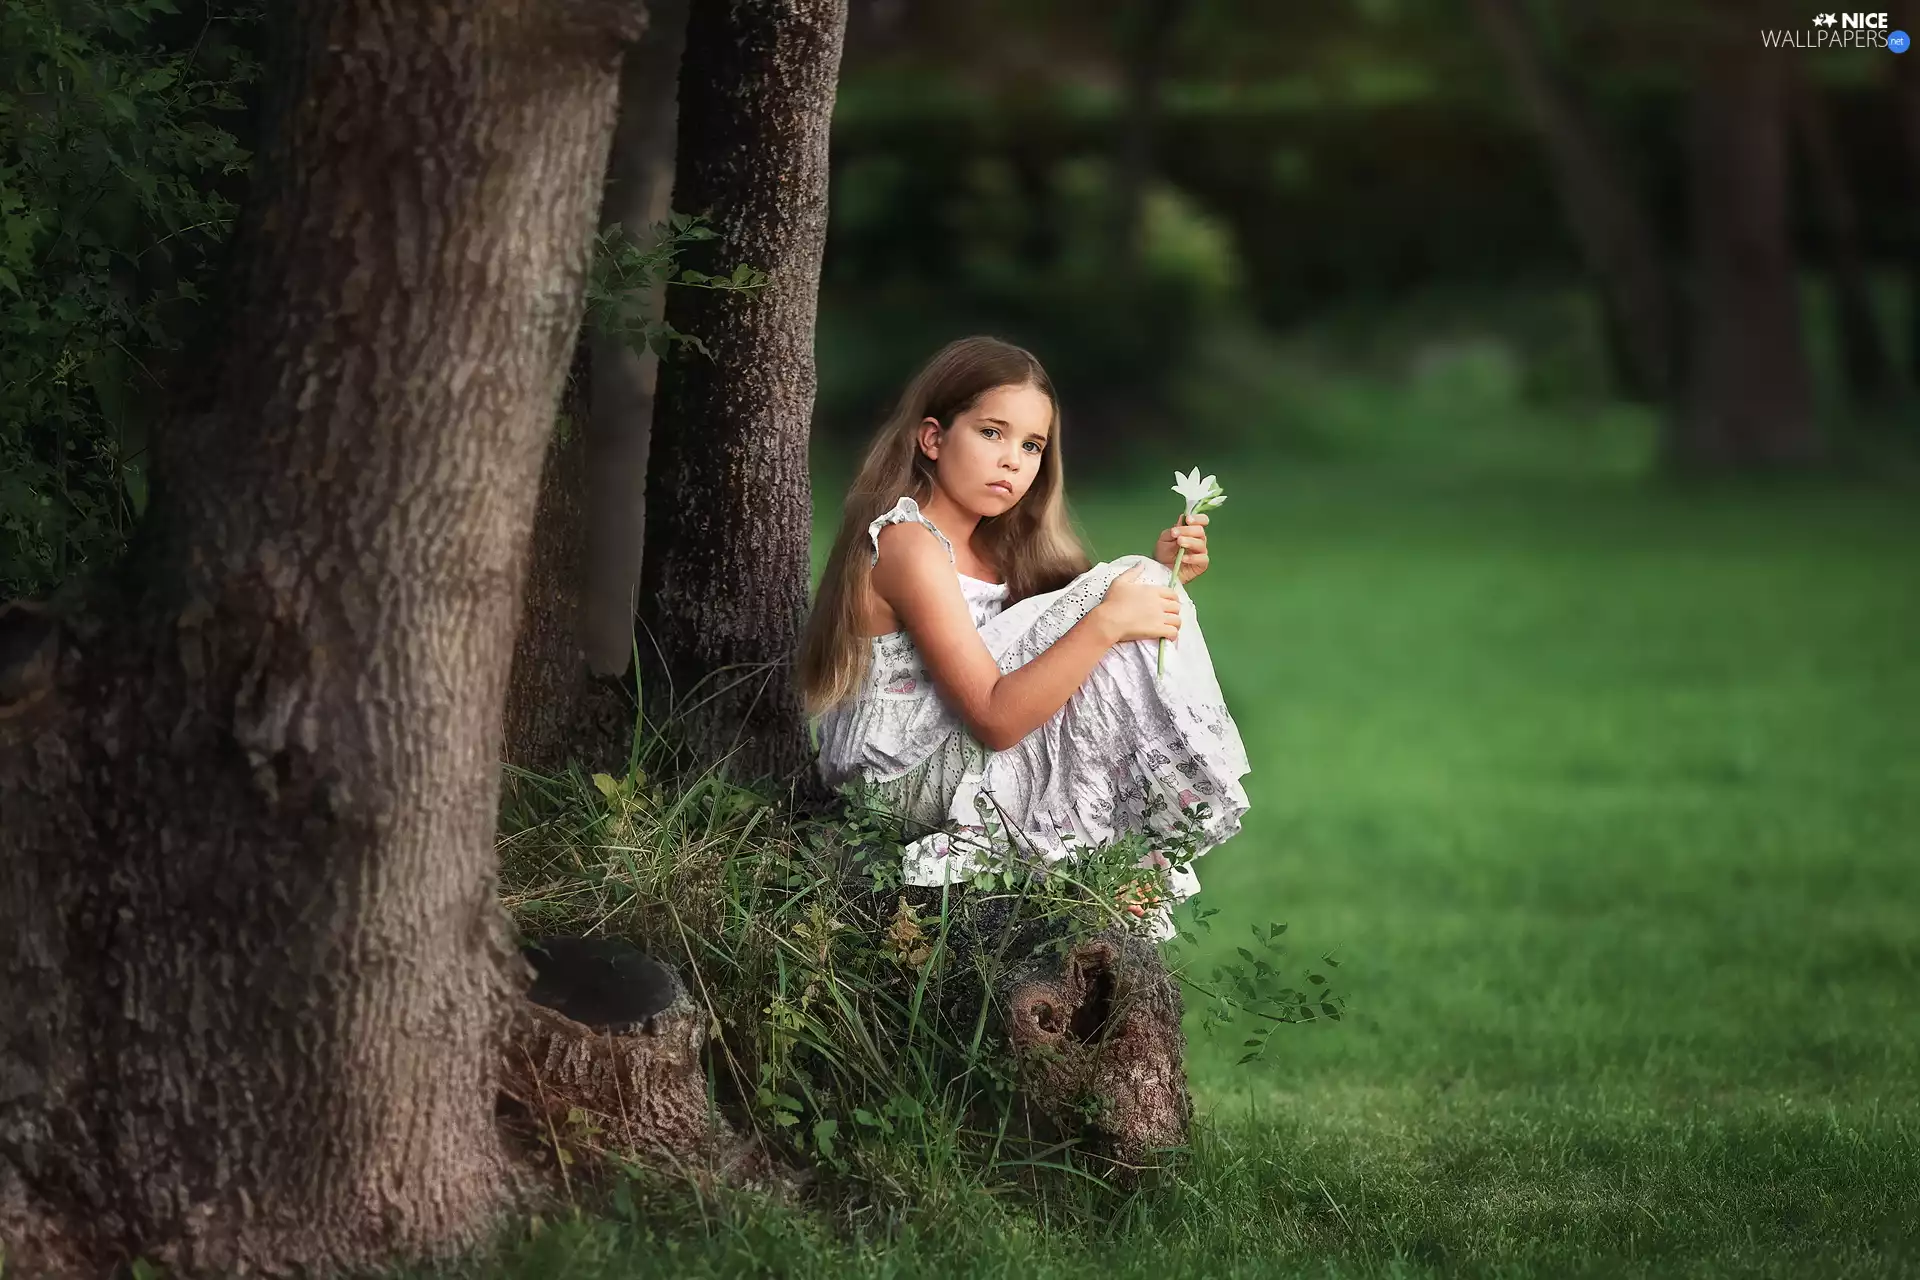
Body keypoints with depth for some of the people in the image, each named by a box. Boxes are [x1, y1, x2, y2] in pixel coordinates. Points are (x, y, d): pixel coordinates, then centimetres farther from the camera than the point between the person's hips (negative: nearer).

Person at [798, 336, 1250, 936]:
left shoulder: (982, 542, 13)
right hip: (911, 780, -10)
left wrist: (1160, 570, -6)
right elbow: (995, 718, -25)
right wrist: (1107, 622, -30)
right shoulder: (910, 544, -18)